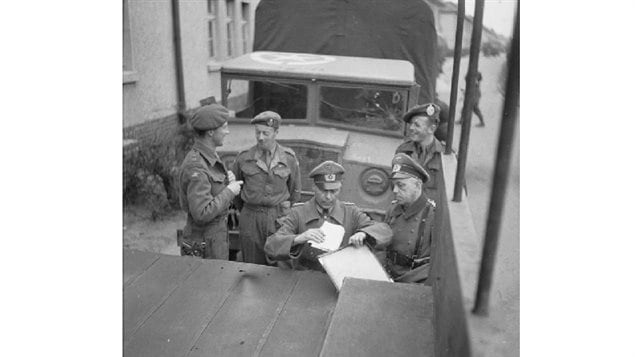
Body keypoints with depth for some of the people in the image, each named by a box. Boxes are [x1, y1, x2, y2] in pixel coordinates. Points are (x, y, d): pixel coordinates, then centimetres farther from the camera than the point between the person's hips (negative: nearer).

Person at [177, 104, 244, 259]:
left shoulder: (210, 156, 4)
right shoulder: (196, 167, -26)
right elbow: (201, 214, -31)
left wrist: (227, 180, -4)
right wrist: (229, 191, -21)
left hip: (218, 235, 9)